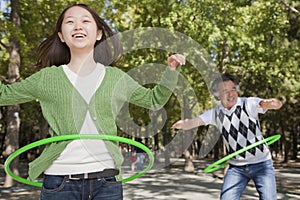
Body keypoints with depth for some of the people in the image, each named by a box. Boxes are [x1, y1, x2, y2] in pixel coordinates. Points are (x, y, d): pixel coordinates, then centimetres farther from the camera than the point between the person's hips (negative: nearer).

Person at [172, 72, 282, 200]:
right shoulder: (215, 113, 1)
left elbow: (277, 104, -23)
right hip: (236, 167, 3)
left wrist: (272, 103, -48)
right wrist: (183, 124, -30)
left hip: (261, 163, -2)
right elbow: (193, 122, -6)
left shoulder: (249, 104, -10)